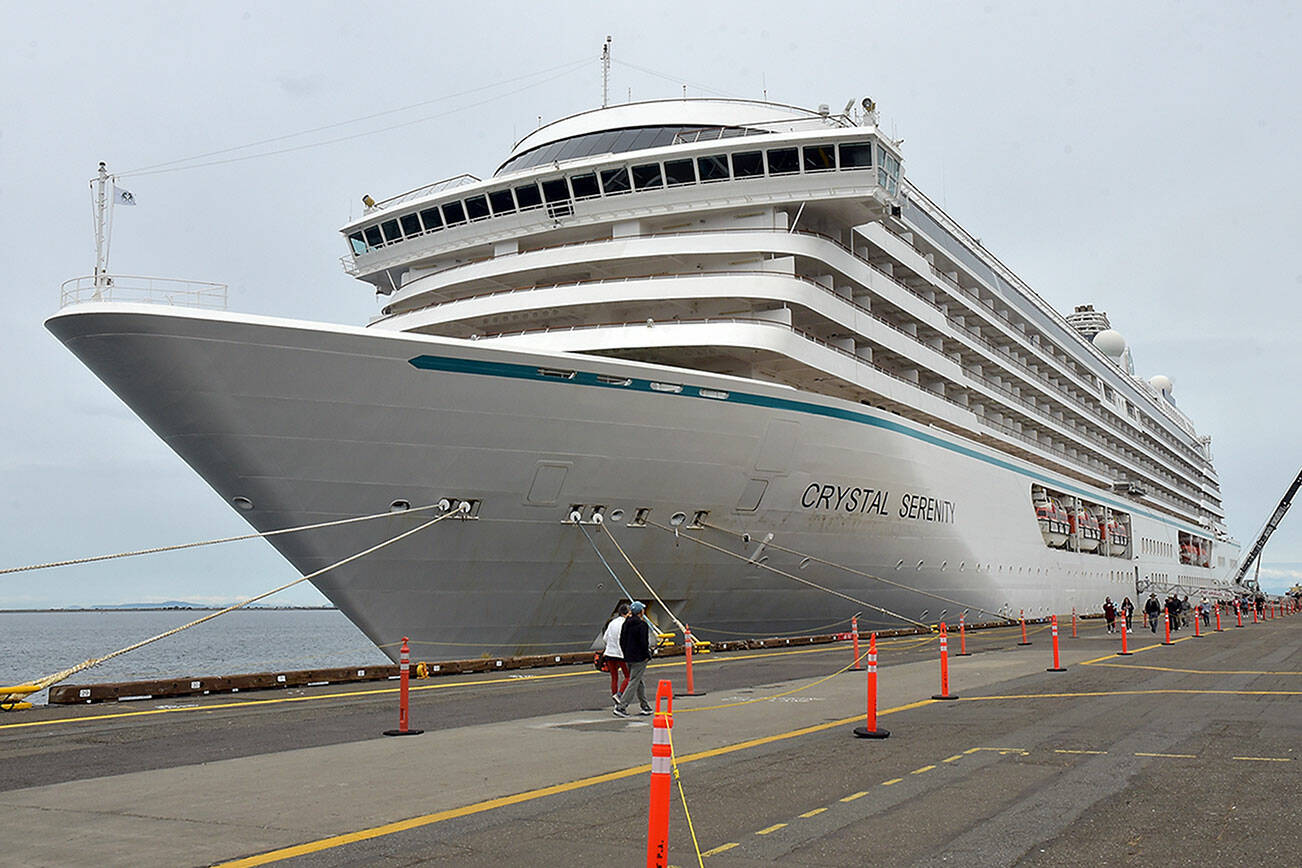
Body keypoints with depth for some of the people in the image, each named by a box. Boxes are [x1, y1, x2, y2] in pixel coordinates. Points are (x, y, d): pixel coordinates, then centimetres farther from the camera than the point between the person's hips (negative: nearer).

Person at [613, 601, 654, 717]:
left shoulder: (626, 623, 7)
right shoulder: (641, 624, -16)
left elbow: (621, 640, 12)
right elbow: (643, 642, -18)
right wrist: (647, 655, -7)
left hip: (628, 657, 8)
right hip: (639, 658, -8)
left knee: (639, 681, 17)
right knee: (633, 682, -5)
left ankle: (645, 706, 25)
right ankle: (621, 707, -11)